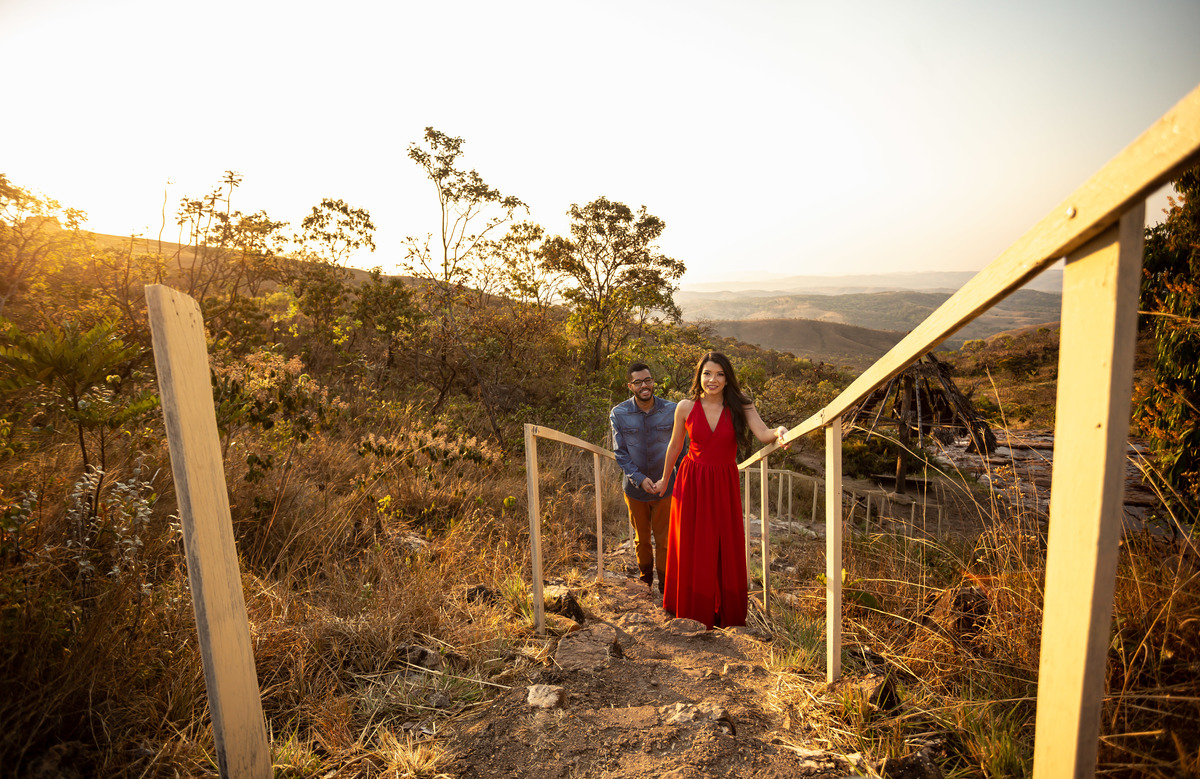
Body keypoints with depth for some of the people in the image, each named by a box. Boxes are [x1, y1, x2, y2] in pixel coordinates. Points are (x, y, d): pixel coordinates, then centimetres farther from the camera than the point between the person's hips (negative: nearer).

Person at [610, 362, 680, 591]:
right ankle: (645, 582, 38)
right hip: (635, 487, 1)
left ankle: (665, 585, 25)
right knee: (642, 539, 18)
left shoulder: (671, 410, -8)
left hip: (665, 487, -1)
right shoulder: (619, 414, -9)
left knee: (664, 539, 7)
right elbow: (620, 453, -7)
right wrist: (640, 479, -19)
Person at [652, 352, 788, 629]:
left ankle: (725, 611, 26)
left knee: (726, 549, 7)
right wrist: (664, 479, 19)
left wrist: (778, 432, -42)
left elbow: (763, 434, -18)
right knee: (691, 548, 7)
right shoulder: (685, 408, -4)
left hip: (724, 484, 0)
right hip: (692, 483, 0)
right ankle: (693, 609, 25)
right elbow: (675, 446, 9)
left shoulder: (740, 405, -5)